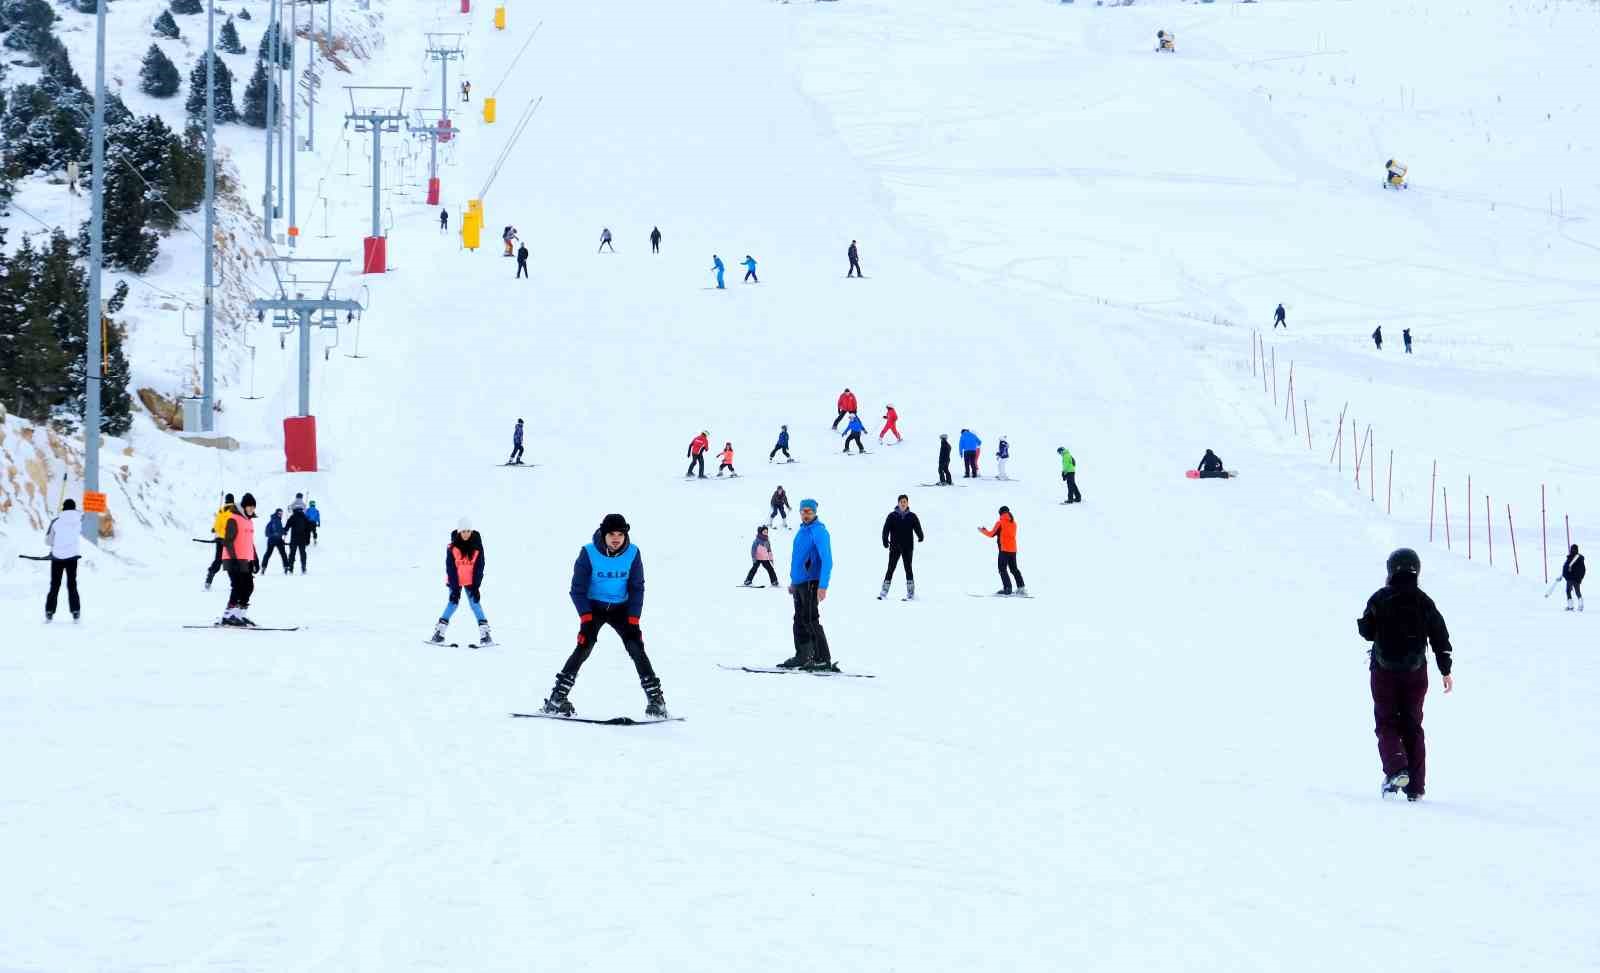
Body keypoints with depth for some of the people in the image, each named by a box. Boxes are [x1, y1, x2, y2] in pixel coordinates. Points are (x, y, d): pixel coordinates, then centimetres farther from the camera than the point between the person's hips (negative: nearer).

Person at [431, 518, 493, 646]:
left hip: (471, 581, 1)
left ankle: (485, 634, -5)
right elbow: (450, 568, -12)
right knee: (453, 603, -5)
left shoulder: (477, 546, -9)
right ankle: (439, 632, 4)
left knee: (475, 603, -5)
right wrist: (455, 588, -16)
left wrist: (476, 586, -12)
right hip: (455, 580, -1)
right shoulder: (452, 547, -14)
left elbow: (479, 566, -6)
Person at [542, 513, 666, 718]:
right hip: (593, 607, -2)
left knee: (636, 647, -13)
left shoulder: (632, 554, -11)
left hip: (620, 608, 2)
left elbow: (637, 588, -4)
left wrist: (633, 618, -12)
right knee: (584, 647, -20)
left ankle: (655, 699, -5)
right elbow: (578, 588, -12)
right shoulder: (589, 553, -17)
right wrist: (586, 617, -20)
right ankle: (557, 698, -16)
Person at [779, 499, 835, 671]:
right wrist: (793, 581, 25)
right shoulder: (802, 530, 14)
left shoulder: (818, 531, -14)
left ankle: (823, 660, -9)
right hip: (799, 583, 9)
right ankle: (802, 657, 20)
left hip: (811, 583, -9)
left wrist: (823, 586, -27)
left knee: (811, 621, -10)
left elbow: (827, 560, -20)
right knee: (800, 621, 13)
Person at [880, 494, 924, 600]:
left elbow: (917, 528, -5)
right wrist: (885, 540, -21)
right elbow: (886, 529, -6)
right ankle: (884, 593, 1)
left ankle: (911, 593, 3)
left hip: (907, 547, 0)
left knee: (908, 568, -1)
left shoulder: (912, 517, 5)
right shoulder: (892, 516, 3)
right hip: (895, 547, 0)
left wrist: (920, 537, -24)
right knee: (890, 569, -1)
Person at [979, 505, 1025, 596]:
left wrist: (983, 531, 15)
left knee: (1002, 569, -4)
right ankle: (1021, 587, 7)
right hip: (1013, 550, 7)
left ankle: (1007, 588, -14)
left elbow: (992, 534, -3)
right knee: (1014, 569, 13)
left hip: (1004, 549, -7)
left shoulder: (1000, 523, -8)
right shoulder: (1013, 523, 11)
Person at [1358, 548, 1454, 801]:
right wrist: (1446, 670, 7)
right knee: (1412, 726, 11)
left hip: (1384, 670, -2)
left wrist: (1361, 621, 19)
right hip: (1416, 673, 2)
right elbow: (1440, 636, 0)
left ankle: (1396, 769, -18)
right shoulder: (1424, 601, -2)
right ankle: (1415, 785, 8)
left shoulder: (1380, 599, -9)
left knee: (1386, 723, 7)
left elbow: (1367, 631, -4)